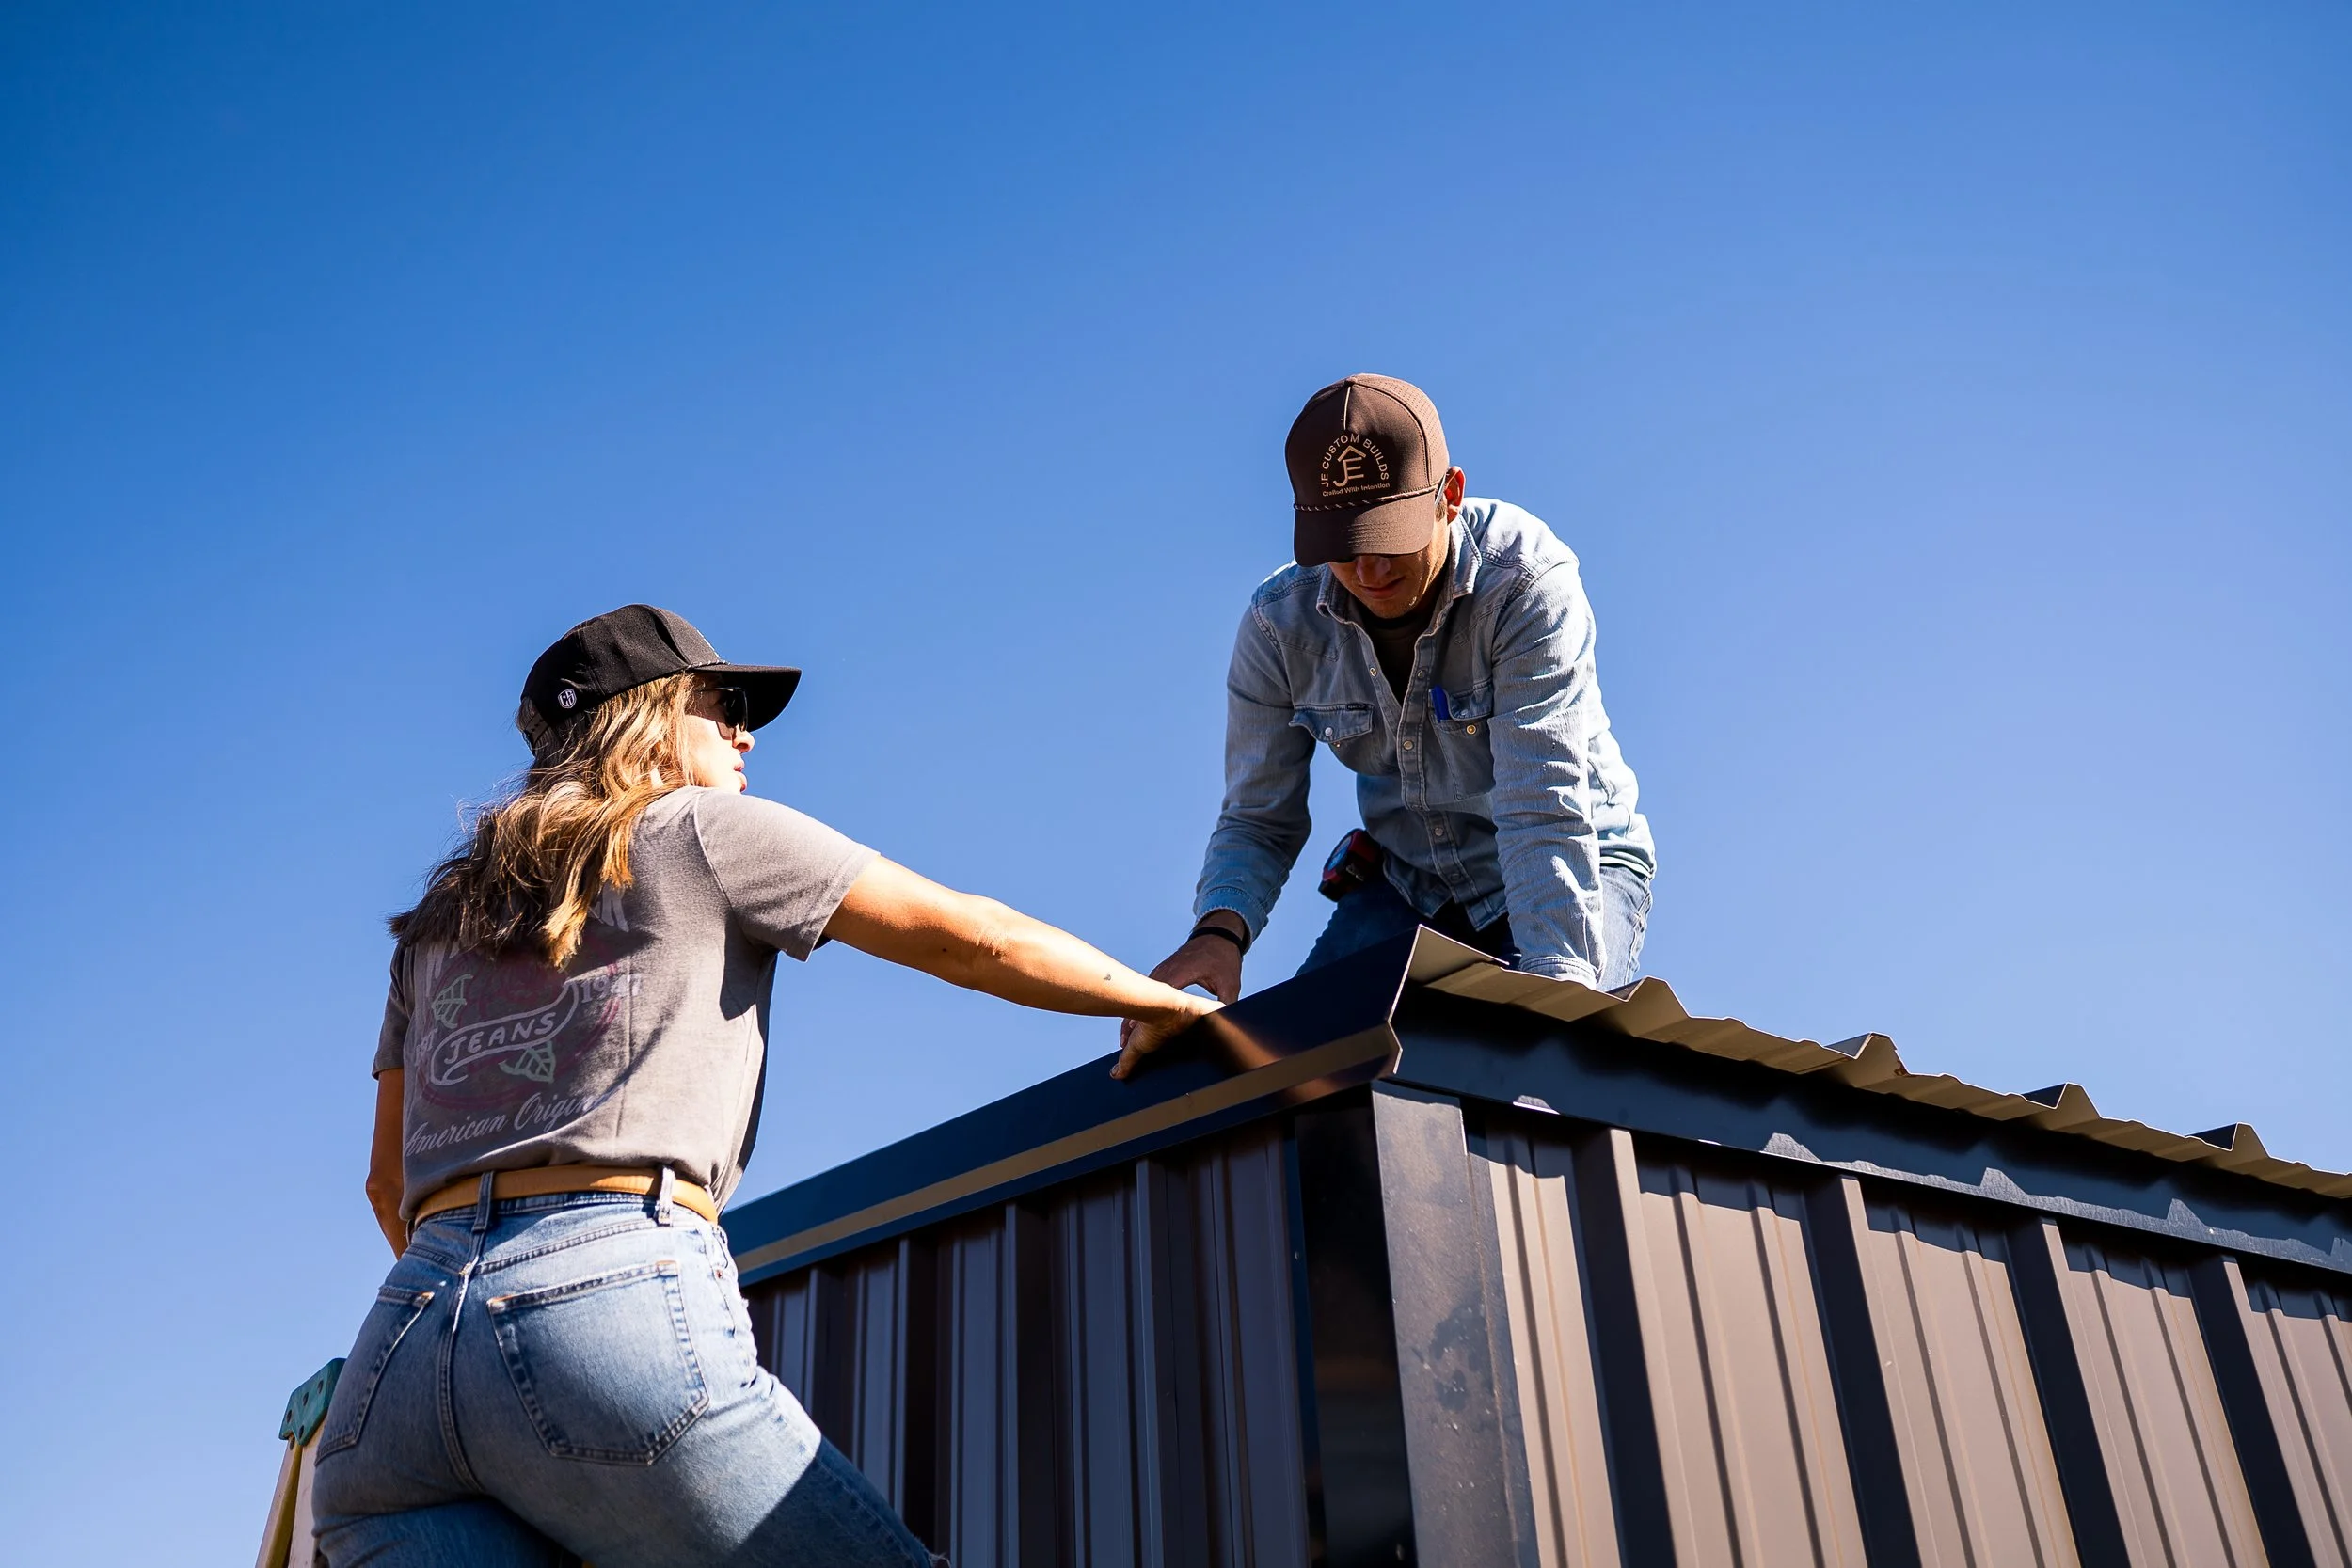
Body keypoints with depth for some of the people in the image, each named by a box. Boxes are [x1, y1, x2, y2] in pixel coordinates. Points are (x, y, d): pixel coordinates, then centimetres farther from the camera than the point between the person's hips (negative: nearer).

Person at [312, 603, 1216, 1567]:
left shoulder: (439, 917, 28)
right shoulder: (705, 828, 12)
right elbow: (973, 940, 11)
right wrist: (1167, 1003, 22)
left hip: (396, 1358, 7)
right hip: (614, 1294, -6)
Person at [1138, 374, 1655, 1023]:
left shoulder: (1528, 583, -26)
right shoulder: (1278, 624, -13)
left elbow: (1544, 809, -34)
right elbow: (1260, 820, -7)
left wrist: (1559, 980, -45)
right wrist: (1220, 928, -29)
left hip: (1579, 870, -3)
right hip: (1406, 884, 3)